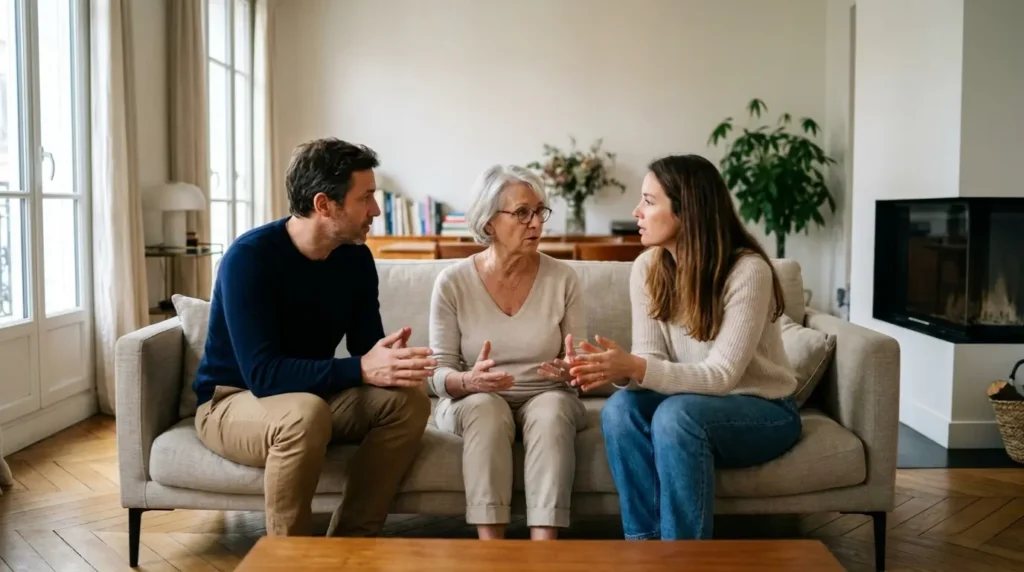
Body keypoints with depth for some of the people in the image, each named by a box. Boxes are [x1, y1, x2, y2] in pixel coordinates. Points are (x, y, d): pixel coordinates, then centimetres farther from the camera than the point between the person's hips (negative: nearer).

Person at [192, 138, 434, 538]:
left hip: (312, 394, 6)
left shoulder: (356, 258, -5)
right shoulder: (250, 257, -25)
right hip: (231, 401, -6)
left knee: (408, 400, -18)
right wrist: (362, 370, -40)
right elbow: (262, 373, -32)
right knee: (306, 413, -38)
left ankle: (347, 546, -10)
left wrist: (389, 361, -29)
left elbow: (366, 346, -4)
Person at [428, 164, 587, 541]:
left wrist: (570, 370, -22)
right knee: (486, 408, -34)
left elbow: (577, 365, 2)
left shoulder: (562, 277, -4)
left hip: (546, 399, 1)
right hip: (472, 402, -1)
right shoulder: (453, 282, -8)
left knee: (552, 408, -33)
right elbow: (438, 372, -5)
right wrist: (468, 381, -27)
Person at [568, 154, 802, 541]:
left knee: (675, 415, -35)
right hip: (693, 402, 5)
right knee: (620, 408, -26)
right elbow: (651, 359, -9)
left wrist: (635, 368, -40)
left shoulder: (748, 270, -24)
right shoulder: (647, 268, -6)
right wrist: (620, 369, -33)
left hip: (763, 410, -4)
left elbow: (722, 375, -28)